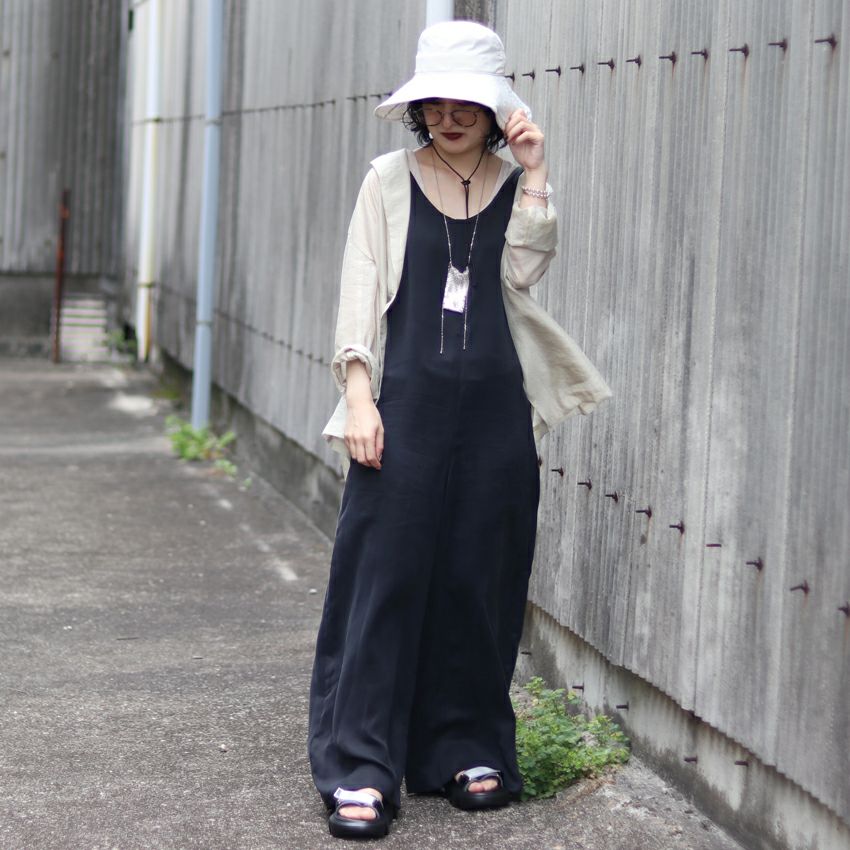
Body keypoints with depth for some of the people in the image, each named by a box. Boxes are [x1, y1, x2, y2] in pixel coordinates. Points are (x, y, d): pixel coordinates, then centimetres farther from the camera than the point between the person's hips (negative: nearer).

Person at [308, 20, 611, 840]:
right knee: (385, 575, -4)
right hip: (408, 401, -2)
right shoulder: (390, 180, 5)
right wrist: (359, 393, -8)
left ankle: (467, 751, 19)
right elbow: (361, 288, 1)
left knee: (479, 580, 7)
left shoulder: (515, 184, 7)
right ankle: (361, 771, -2)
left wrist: (534, 174, -12)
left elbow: (523, 269, -9)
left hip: (494, 408, 2)